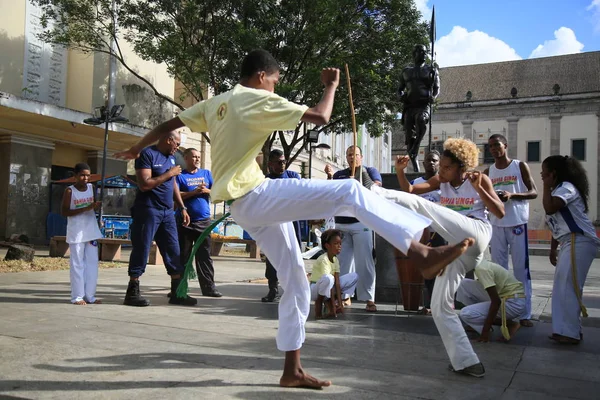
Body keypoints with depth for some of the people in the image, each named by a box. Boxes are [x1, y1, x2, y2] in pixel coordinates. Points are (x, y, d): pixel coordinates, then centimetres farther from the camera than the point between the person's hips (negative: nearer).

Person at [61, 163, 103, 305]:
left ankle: (90, 295, 14)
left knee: (92, 263, 7)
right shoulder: (70, 191, -7)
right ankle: (77, 296, 6)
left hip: (91, 231, 5)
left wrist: (97, 205, -11)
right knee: (77, 264, 0)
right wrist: (85, 209, -21)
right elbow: (64, 211, -13)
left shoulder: (91, 187, 5)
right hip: (76, 232, -5)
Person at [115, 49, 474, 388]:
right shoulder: (259, 100, -8)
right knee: (350, 191, -19)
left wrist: (136, 150, 37)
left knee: (296, 281, 9)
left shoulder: (215, 102, 17)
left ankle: (293, 370, 15)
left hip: (248, 208, 9)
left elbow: (168, 125, 23)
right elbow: (321, 117, -12)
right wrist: (332, 85, 6)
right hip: (255, 197, -9)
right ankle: (422, 252, -29)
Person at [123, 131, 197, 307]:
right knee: (141, 251, -1)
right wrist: (169, 173, -12)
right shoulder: (147, 154, -8)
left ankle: (177, 293, 10)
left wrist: (183, 208, 18)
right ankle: (132, 292, 8)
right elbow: (144, 185, -17)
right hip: (148, 211, -7)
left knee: (174, 252, 5)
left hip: (167, 212, 7)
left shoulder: (171, 158, 16)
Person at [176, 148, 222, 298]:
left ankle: (208, 287, 4)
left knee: (205, 255, 2)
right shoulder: (180, 176, 2)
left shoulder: (206, 173, 14)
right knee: (183, 255, 3)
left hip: (204, 221, 3)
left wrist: (207, 191, -10)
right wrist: (194, 192, -16)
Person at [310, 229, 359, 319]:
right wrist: (333, 307, -27)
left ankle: (329, 301, 0)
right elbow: (328, 280, -26)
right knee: (328, 278, -40)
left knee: (354, 276, -1)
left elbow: (337, 282, -7)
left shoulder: (335, 259, 0)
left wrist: (340, 303, -16)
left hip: (329, 290, 8)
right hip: (315, 290, -8)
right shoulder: (323, 260, -23)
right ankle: (318, 303, -15)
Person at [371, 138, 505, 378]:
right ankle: (468, 363, 5)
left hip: (475, 235, -7)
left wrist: (478, 189, -11)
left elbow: (500, 213, -1)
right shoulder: (441, 181, 18)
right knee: (440, 307, 2)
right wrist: (400, 171, -10)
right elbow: (410, 190, 6)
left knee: (419, 205, -22)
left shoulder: (480, 180, 6)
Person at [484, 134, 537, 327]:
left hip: (517, 223, -3)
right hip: (496, 224, 3)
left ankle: (525, 313, 2)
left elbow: (534, 192, -1)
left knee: (521, 268, -2)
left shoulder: (520, 166, 3)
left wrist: (512, 195, -17)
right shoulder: (488, 172, 12)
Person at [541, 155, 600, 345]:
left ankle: (571, 332, -5)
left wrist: (547, 187, -12)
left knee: (567, 287, -10)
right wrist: (553, 248, 22)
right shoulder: (558, 190, 22)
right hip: (569, 243, 11)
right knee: (562, 288, 11)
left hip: (579, 242, -11)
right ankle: (566, 329, 17)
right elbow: (558, 223, 23)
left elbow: (549, 208, -27)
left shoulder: (566, 187, -9)